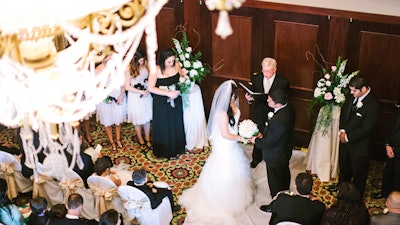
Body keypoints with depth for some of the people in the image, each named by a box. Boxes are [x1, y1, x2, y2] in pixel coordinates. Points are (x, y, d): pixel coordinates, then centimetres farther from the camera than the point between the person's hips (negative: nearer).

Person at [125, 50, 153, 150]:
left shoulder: (145, 64, -10)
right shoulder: (129, 69, -22)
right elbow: (127, 87, -18)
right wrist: (141, 92, -18)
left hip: (146, 95, 4)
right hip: (135, 98, -4)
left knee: (147, 118, 15)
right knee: (137, 120, 13)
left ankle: (147, 139, 35)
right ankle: (141, 140, 33)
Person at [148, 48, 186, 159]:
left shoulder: (176, 65, -10)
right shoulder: (156, 70, -21)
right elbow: (151, 88, -19)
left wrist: (179, 90, -14)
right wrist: (168, 93, -24)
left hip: (175, 101, 4)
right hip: (162, 103, -4)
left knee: (176, 125, 17)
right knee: (164, 126, 11)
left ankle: (177, 148, 38)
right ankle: (166, 151, 31)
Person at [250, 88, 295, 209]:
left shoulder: (278, 121, -43)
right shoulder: (289, 107, -15)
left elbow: (268, 142, -28)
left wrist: (256, 140, -12)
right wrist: (264, 133, -3)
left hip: (276, 156, -9)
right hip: (286, 149, 9)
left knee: (275, 180, 17)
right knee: (284, 173, 32)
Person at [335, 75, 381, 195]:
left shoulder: (373, 105, -28)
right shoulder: (351, 97, -9)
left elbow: (364, 129, -24)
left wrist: (348, 137, -16)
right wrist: (342, 131, -7)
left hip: (359, 145, -6)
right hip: (345, 140, 6)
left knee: (359, 172, 15)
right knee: (344, 166, 28)